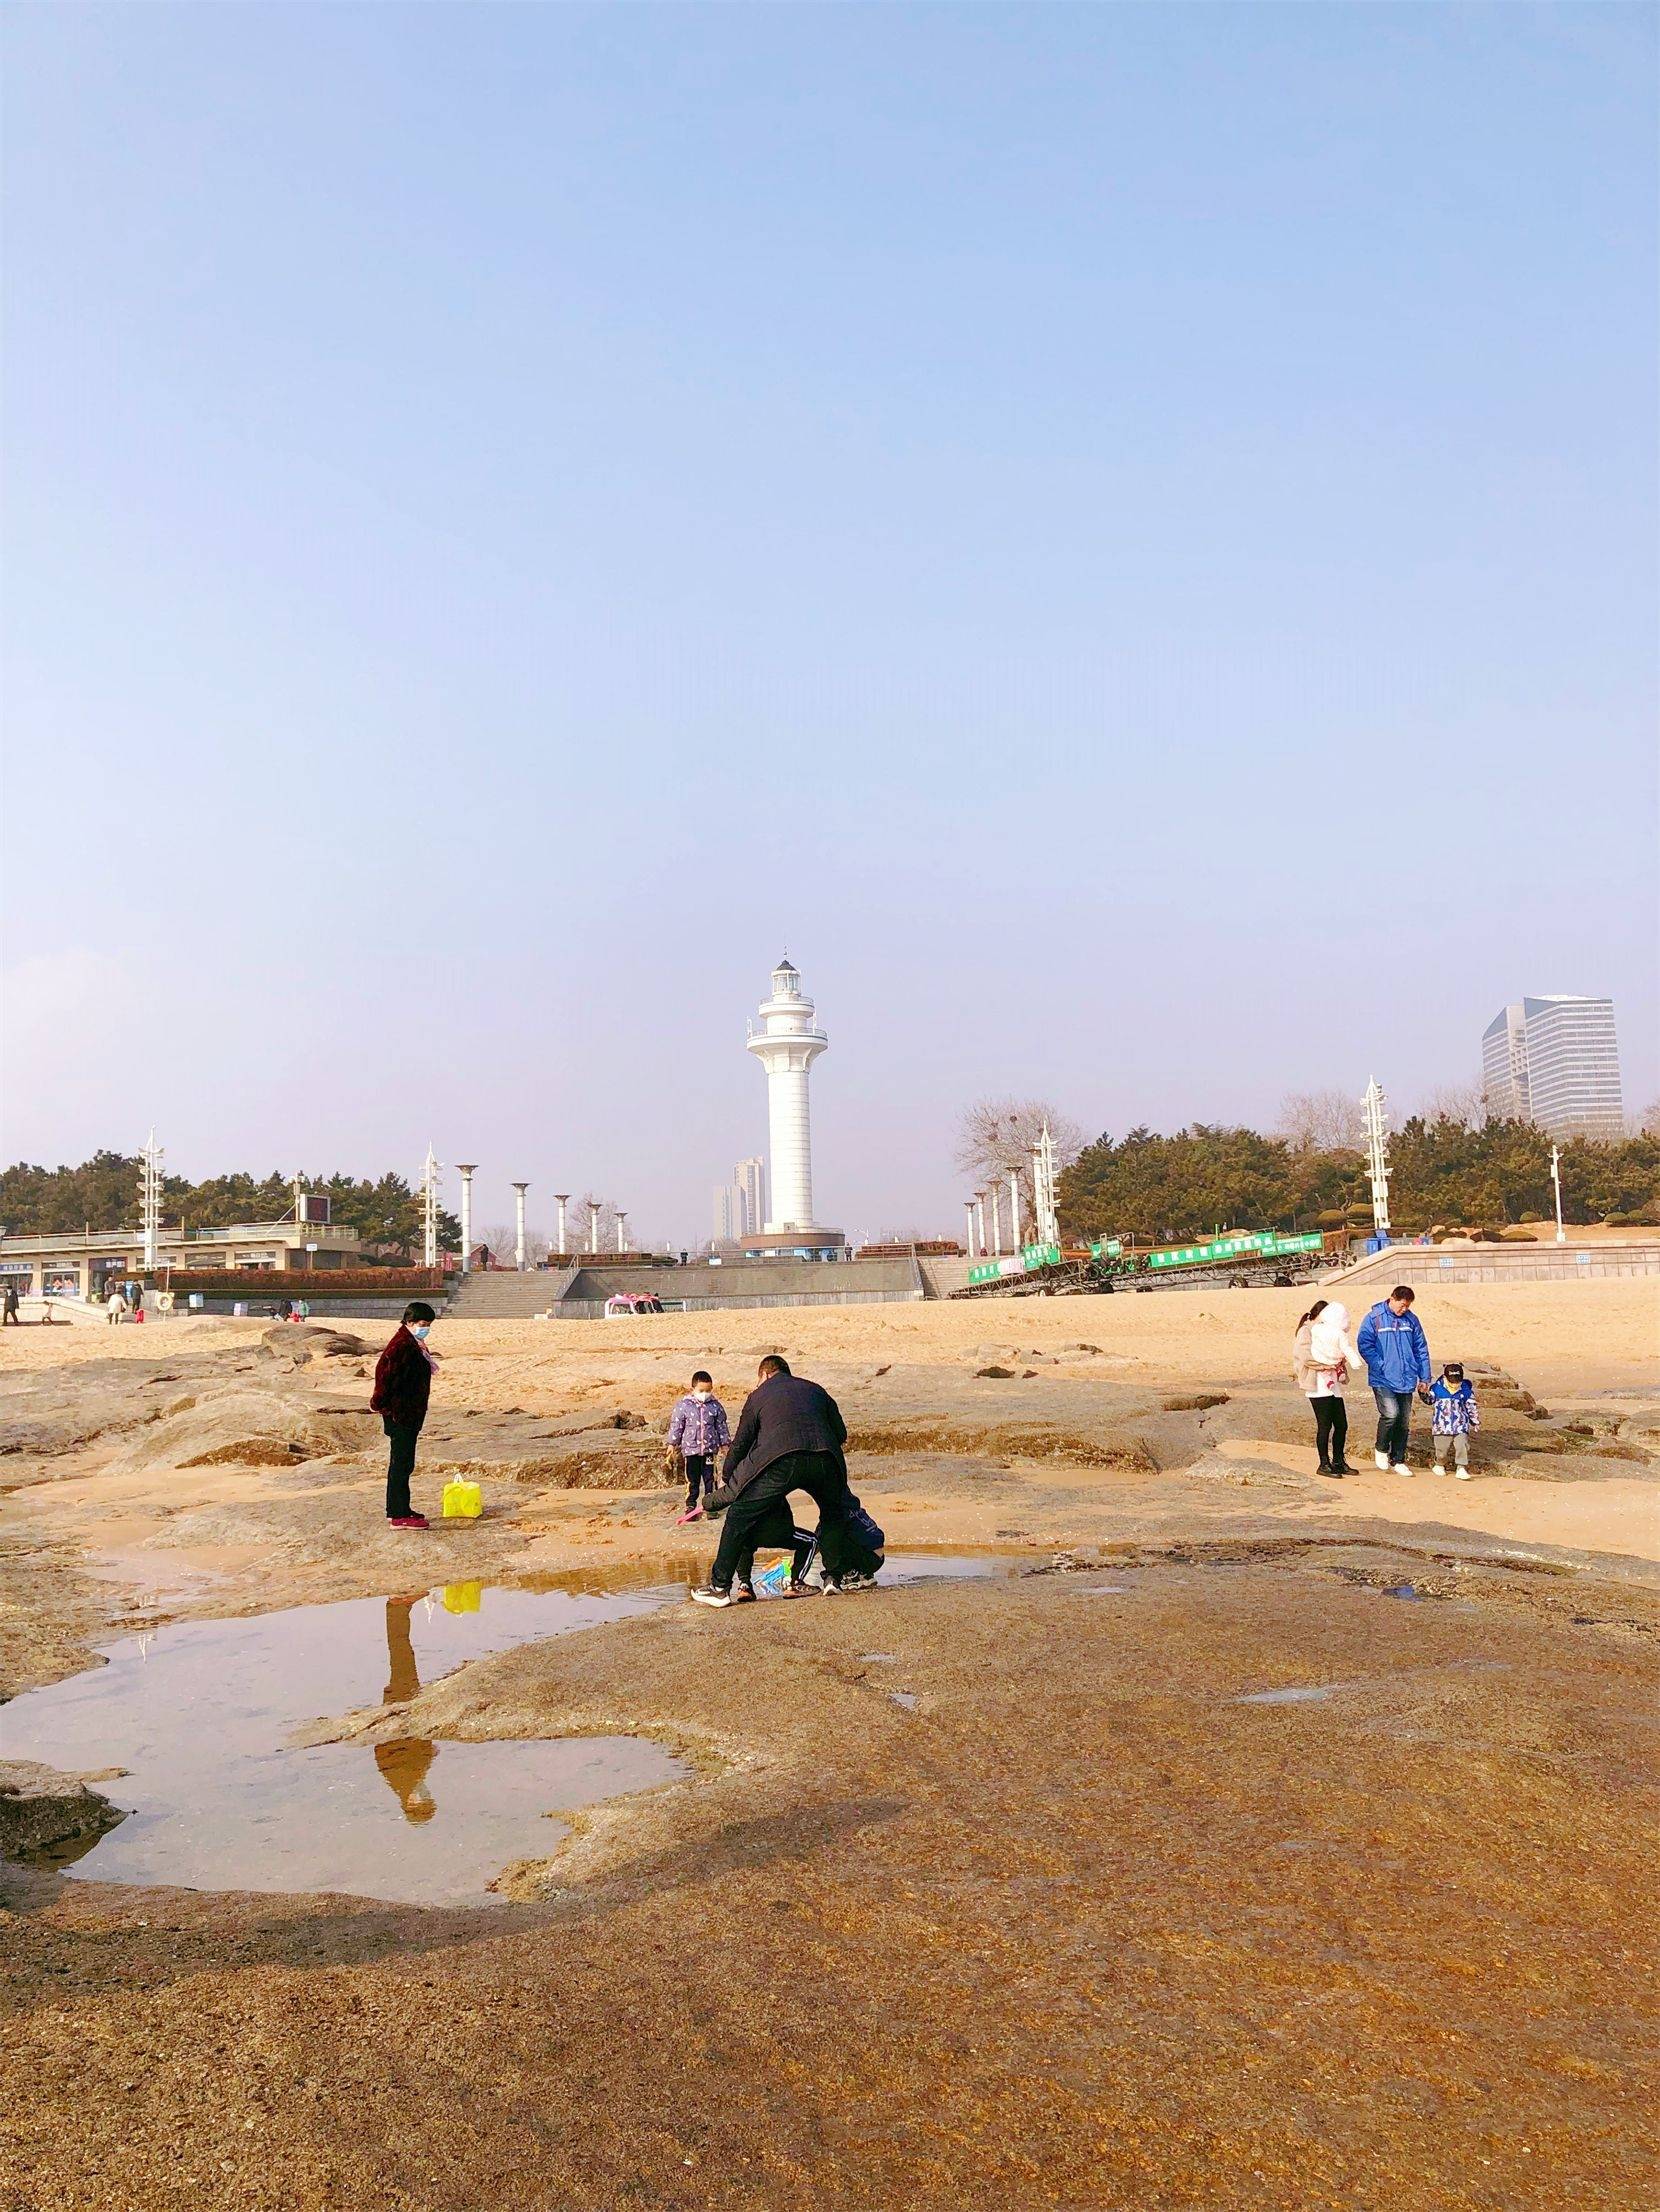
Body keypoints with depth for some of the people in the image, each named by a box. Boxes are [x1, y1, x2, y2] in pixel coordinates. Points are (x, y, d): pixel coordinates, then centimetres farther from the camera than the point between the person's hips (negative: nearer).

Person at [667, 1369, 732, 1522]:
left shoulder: (715, 1406, 0)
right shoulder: (683, 1406, -6)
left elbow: (722, 1426, 8)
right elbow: (676, 1425, 2)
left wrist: (725, 1443, 10)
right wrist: (672, 1443, 4)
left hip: (710, 1448, 1)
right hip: (691, 1448, -1)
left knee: (710, 1478, 5)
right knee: (692, 1479, 4)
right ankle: (691, 1505, 14)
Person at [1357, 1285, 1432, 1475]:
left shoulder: (1411, 1320, 8)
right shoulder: (1374, 1319, -5)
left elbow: (1421, 1349, 13)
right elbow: (1365, 1345, -7)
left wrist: (1424, 1378, 10)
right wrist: (1382, 1366, -15)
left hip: (1406, 1380, 5)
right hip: (1383, 1380, -5)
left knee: (1404, 1422, 8)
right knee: (1391, 1414, -19)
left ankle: (1398, 1461, 21)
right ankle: (1381, 1450, 6)